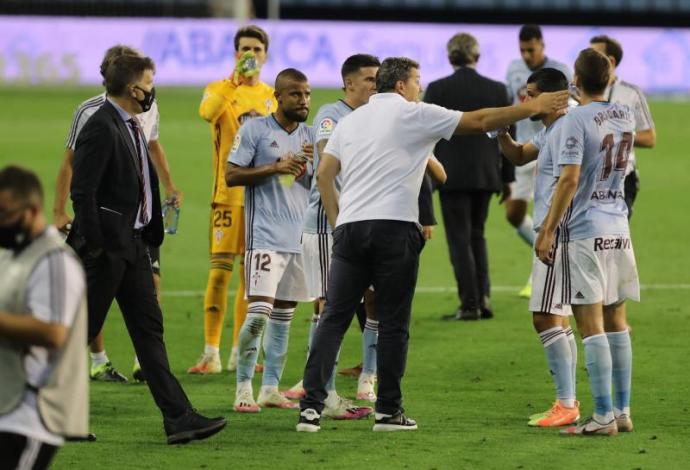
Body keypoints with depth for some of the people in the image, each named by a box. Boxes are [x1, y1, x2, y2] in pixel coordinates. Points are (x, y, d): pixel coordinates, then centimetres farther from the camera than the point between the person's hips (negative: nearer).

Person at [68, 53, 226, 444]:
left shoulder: (133, 127, 13)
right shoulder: (101, 128, -17)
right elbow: (82, 191, -20)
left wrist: (153, 234, 14)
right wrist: (93, 246, -21)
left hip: (133, 245, 10)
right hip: (107, 246, -10)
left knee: (149, 330, 5)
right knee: (82, 328, -1)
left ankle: (179, 418, 2)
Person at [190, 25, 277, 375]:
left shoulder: (272, 97, 12)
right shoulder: (221, 89, 0)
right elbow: (206, 111, -24)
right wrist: (236, 80, -31)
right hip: (229, 192, -4)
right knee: (220, 270, -10)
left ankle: (239, 352, 14)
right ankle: (211, 353, -10)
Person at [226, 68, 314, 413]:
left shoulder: (310, 136, 13)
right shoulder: (255, 130, -3)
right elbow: (231, 175, -6)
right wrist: (275, 168, -15)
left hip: (301, 238, 6)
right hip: (265, 237, -6)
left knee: (284, 314, 8)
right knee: (259, 311, -13)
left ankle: (271, 388, 13)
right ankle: (243, 389, -4)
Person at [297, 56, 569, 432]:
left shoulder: (350, 121, 18)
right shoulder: (413, 114, 4)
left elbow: (324, 174, 13)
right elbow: (479, 121, 3)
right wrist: (534, 107, 9)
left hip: (349, 228, 4)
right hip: (394, 228, -4)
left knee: (334, 318, 3)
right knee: (393, 324, 3)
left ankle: (311, 405, -7)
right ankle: (388, 411, 5)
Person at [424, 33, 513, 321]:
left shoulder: (438, 90, -7)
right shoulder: (497, 90, 2)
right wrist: (507, 177, 14)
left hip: (452, 175, -4)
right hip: (486, 175, 4)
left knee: (460, 239, 1)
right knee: (476, 235, 18)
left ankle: (470, 305, -3)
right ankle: (483, 297, 6)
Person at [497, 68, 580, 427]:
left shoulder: (565, 131, -16)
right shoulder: (548, 131, 16)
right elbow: (518, 156, 27)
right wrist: (501, 130, 8)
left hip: (557, 235, -11)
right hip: (551, 235, 11)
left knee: (546, 317, -12)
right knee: (558, 320, 13)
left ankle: (566, 404, -12)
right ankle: (568, 402, 17)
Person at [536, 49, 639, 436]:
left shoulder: (577, 120, -12)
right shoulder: (626, 116, 8)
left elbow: (570, 178, -17)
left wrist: (547, 231, -12)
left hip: (585, 232, -7)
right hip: (618, 229, 7)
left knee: (591, 323, -6)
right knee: (616, 320, 13)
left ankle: (604, 416, -9)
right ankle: (623, 411, 15)